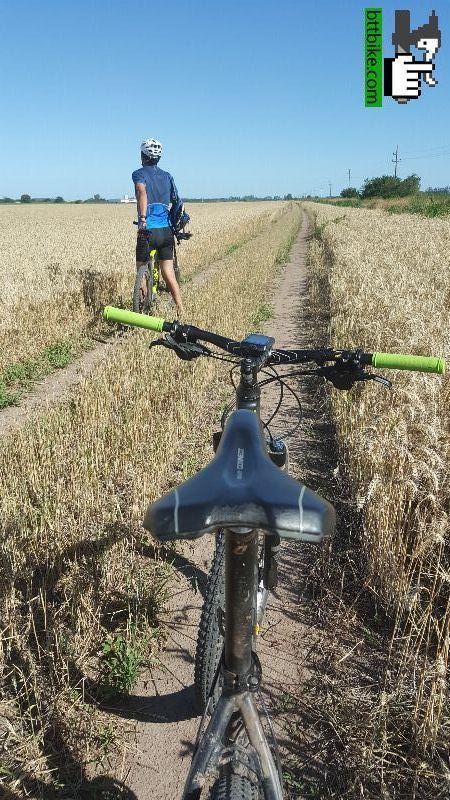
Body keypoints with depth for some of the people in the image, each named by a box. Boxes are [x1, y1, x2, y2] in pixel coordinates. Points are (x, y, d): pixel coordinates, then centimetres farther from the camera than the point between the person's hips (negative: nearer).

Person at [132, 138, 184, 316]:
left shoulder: (139, 174, 1)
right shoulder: (167, 176, 15)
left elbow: (142, 191, -20)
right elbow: (176, 202, 15)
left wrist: (142, 219, -25)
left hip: (148, 230, -4)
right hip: (167, 231, 4)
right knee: (168, 273, 6)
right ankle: (181, 310, -3)